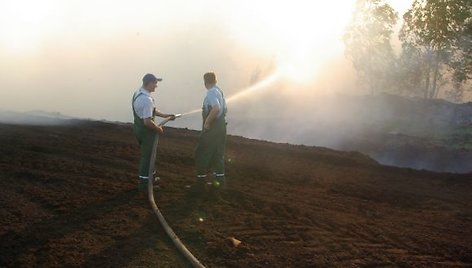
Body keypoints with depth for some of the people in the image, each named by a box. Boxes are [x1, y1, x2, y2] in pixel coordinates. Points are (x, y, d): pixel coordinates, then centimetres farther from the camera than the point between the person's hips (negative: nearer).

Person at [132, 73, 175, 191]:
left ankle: (150, 177, 39)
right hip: (146, 130, -9)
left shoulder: (137, 93, 4)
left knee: (147, 154, 23)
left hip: (138, 127, 10)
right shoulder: (147, 99, -28)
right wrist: (158, 129, -14)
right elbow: (148, 121, -30)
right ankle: (143, 183, 15)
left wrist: (164, 115, 14)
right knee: (147, 155, 5)